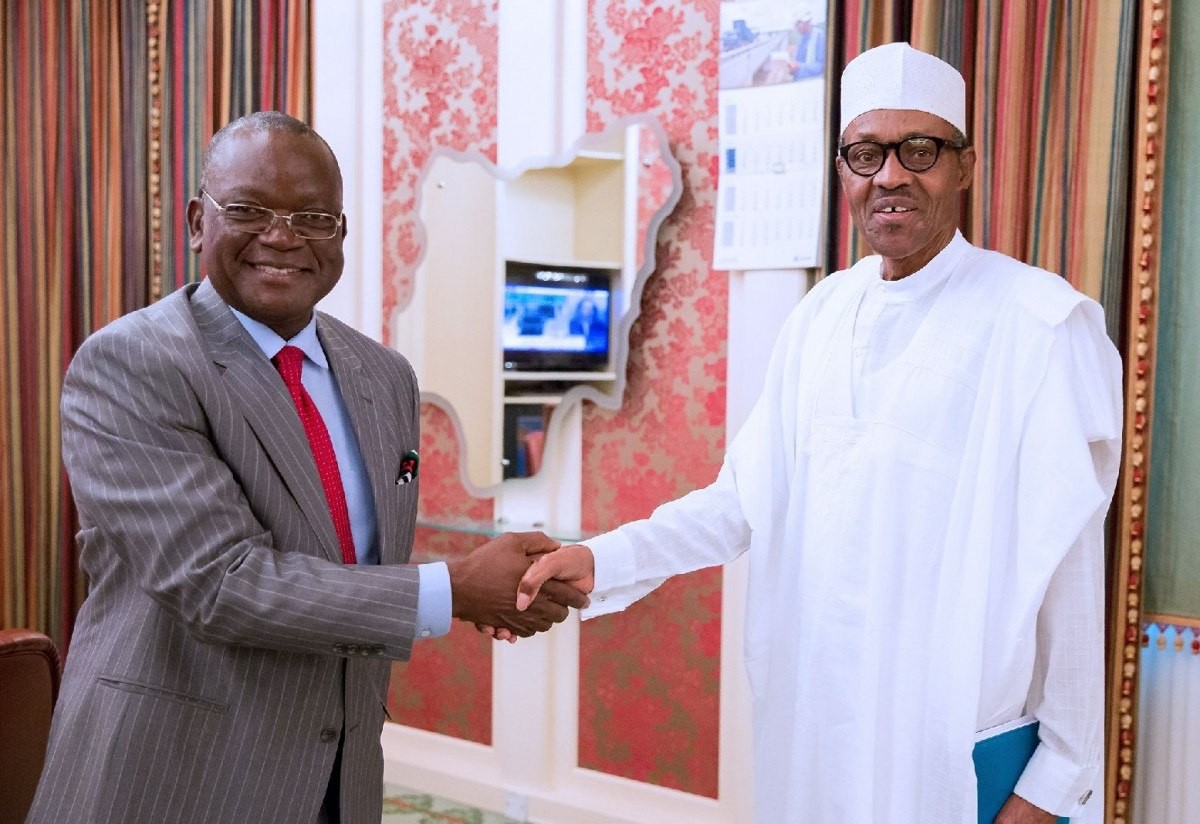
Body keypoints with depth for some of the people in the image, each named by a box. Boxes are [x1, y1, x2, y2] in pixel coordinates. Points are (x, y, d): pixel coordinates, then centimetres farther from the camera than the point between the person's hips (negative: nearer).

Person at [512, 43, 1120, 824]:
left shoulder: (1039, 323, -12)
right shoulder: (821, 315, 5)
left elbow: (1069, 570, -11)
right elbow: (747, 499, 3)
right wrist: (600, 562, -10)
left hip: (961, 753, -5)